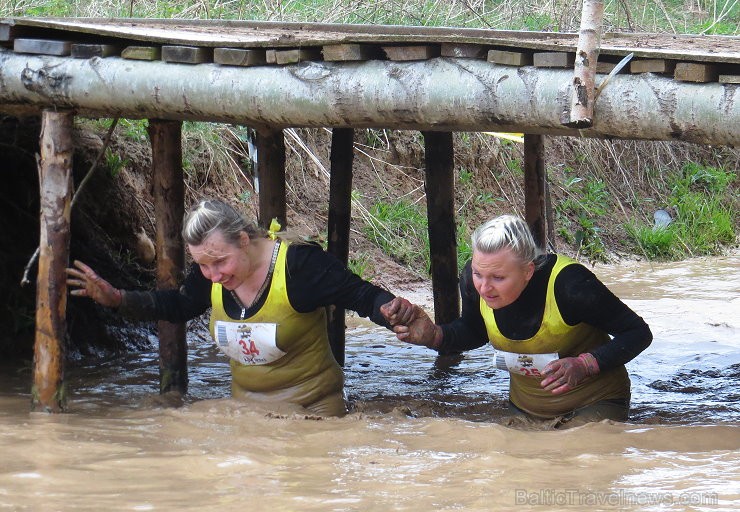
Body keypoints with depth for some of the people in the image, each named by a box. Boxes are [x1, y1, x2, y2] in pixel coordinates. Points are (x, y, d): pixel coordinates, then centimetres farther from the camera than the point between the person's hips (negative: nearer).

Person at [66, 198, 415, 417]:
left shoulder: (300, 264, -23)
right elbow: (178, 306, 14)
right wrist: (115, 299, 3)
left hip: (313, 406, -5)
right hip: (245, 407, 5)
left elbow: (363, 296, -18)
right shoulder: (210, 274, -6)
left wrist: (390, 310, -41)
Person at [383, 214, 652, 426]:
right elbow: (473, 332, 8)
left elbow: (638, 333, -20)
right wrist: (433, 336, -13)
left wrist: (583, 365, -35)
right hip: (525, 409, 5)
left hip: (595, 405, -5)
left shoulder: (567, 282, -32)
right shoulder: (474, 279, -16)